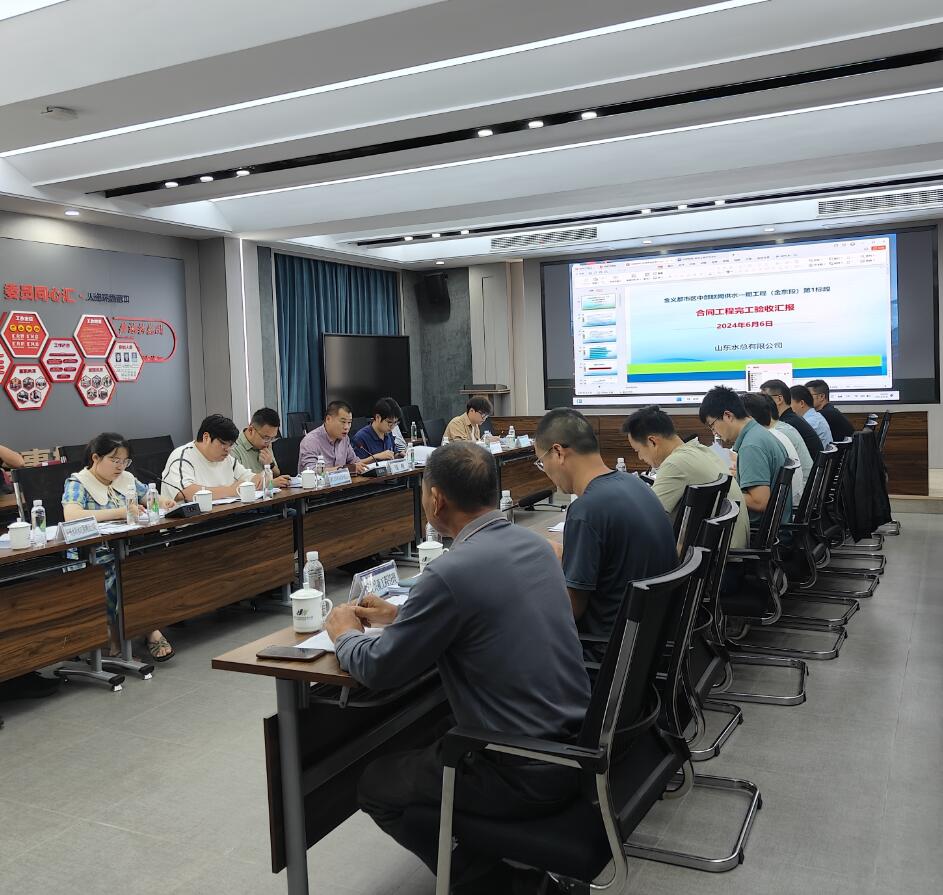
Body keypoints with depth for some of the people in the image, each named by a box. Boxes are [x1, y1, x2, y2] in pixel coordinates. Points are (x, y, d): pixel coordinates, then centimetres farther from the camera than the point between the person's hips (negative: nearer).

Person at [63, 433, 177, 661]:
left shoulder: (127, 479, 17)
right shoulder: (77, 484, -1)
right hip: (98, 553, -5)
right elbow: (71, 515, -21)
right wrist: (120, 512, -27)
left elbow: (152, 499, 27)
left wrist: (164, 502, 0)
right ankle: (150, 630, -17)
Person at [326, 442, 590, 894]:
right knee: (427, 743, 29)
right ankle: (505, 855, 28)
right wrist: (400, 615, 22)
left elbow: (377, 670, -12)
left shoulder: (451, 571, -24)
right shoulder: (535, 543, 1)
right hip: (574, 744, 8)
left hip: (527, 772, -8)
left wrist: (345, 633, 8)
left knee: (373, 783, 14)